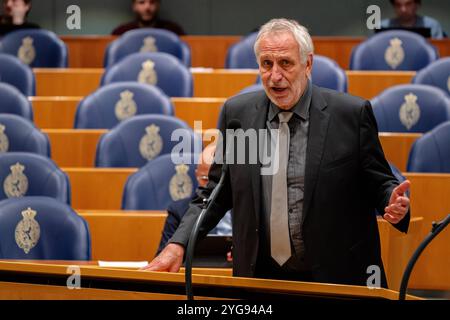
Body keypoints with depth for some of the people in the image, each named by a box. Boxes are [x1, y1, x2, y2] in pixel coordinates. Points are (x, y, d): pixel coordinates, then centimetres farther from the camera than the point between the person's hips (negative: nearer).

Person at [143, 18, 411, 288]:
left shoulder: (351, 114, -6)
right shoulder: (236, 113, 3)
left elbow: (378, 184, 2)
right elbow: (216, 193, 7)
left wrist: (393, 203, -21)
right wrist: (178, 244, -6)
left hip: (339, 280, -2)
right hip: (261, 277, 2)